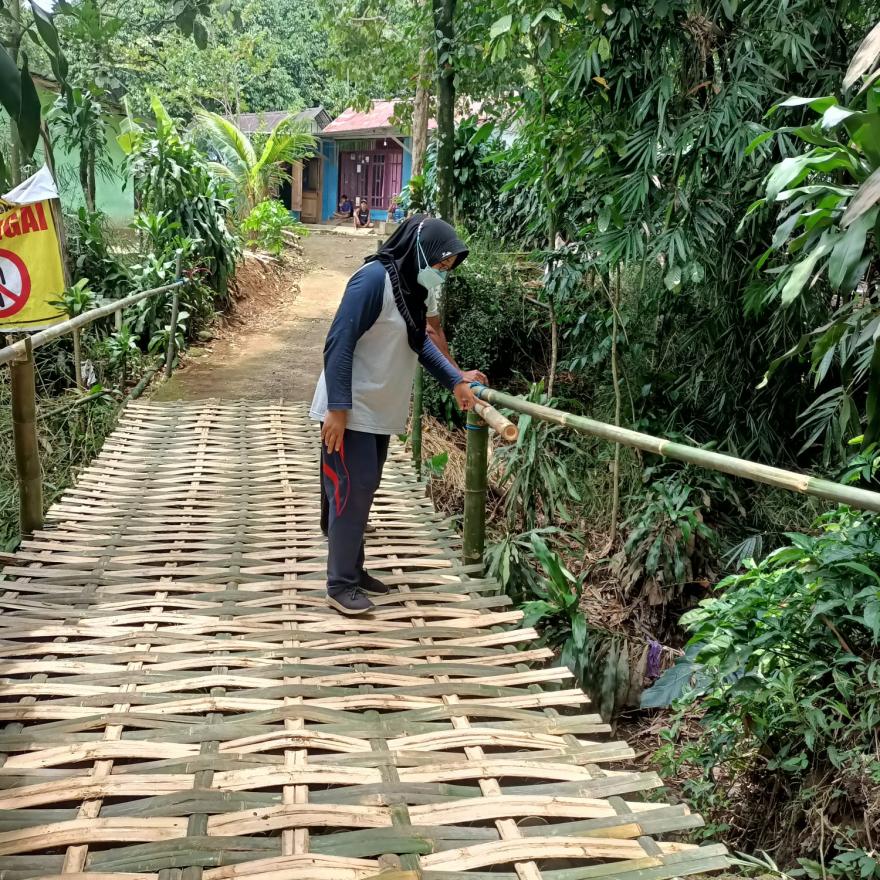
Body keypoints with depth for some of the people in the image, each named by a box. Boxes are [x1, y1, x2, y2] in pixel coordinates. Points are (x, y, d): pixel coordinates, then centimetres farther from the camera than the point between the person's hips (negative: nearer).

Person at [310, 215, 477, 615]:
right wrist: (337, 408, -24)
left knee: (365, 491, 14)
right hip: (350, 412, -9)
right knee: (352, 493, -5)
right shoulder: (374, 279, -20)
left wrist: (455, 381, 14)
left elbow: (419, 341, 21)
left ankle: (354, 570, 25)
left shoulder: (411, 286, 7)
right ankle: (340, 585, 5)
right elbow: (339, 345, -22)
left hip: (378, 412, 9)